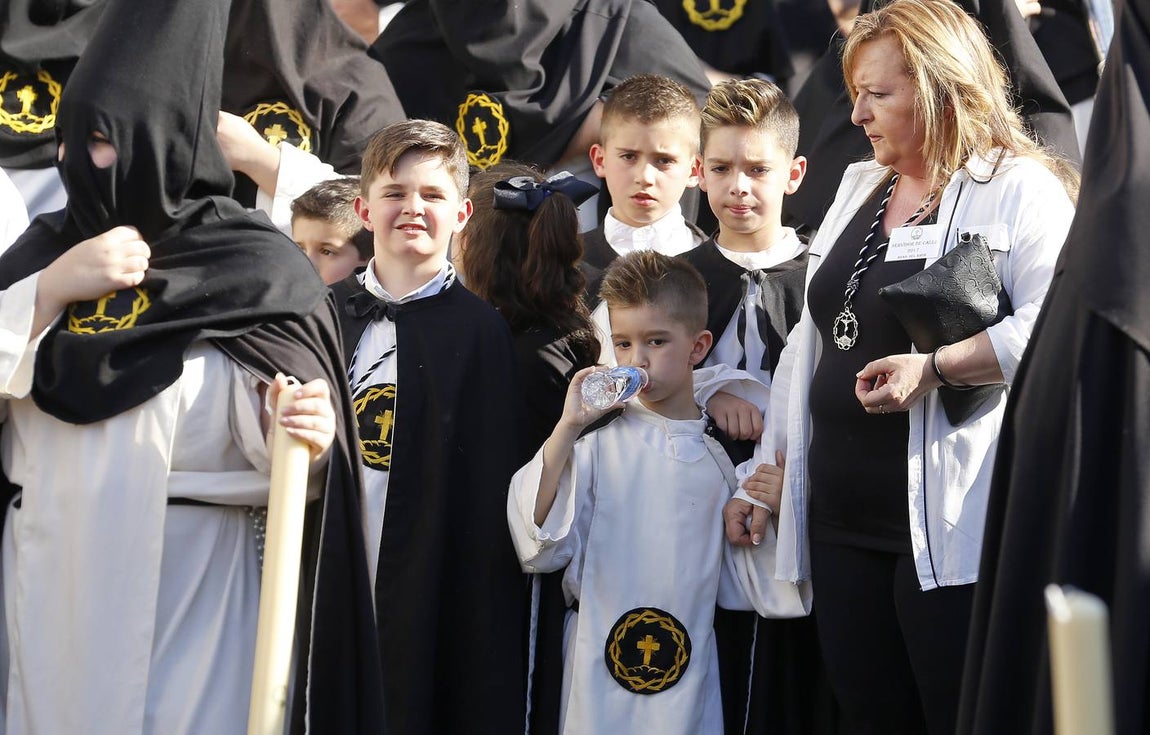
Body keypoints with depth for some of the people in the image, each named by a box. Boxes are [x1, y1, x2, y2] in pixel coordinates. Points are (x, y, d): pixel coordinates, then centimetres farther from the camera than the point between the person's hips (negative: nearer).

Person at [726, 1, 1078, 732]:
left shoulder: (1020, 188, -6)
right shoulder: (858, 187, 18)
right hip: (844, 523, 7)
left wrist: (934, 369, -29)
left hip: (948, 530, -7)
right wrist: (772, 467, 19)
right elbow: (811, 340, 22)